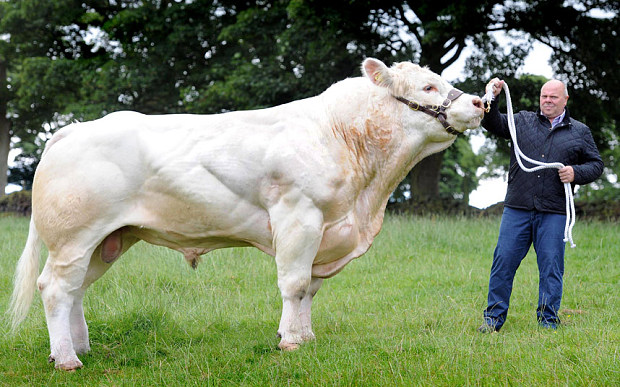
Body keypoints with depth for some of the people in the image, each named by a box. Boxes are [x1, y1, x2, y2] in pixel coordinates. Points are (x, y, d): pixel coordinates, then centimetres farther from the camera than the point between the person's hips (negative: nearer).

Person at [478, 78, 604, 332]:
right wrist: (491, 99, -10)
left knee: (551, 266, 1)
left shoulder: (580, 132, 12)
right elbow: (493, 124, 7)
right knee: (504, 261, 0)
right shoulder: (523, 121, 13)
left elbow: (596, 164, 13)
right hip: (517, 209, 1)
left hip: (554, 213, -1)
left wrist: (576, 173, -6)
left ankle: (548, 320, 11)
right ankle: (494, 317, 9)